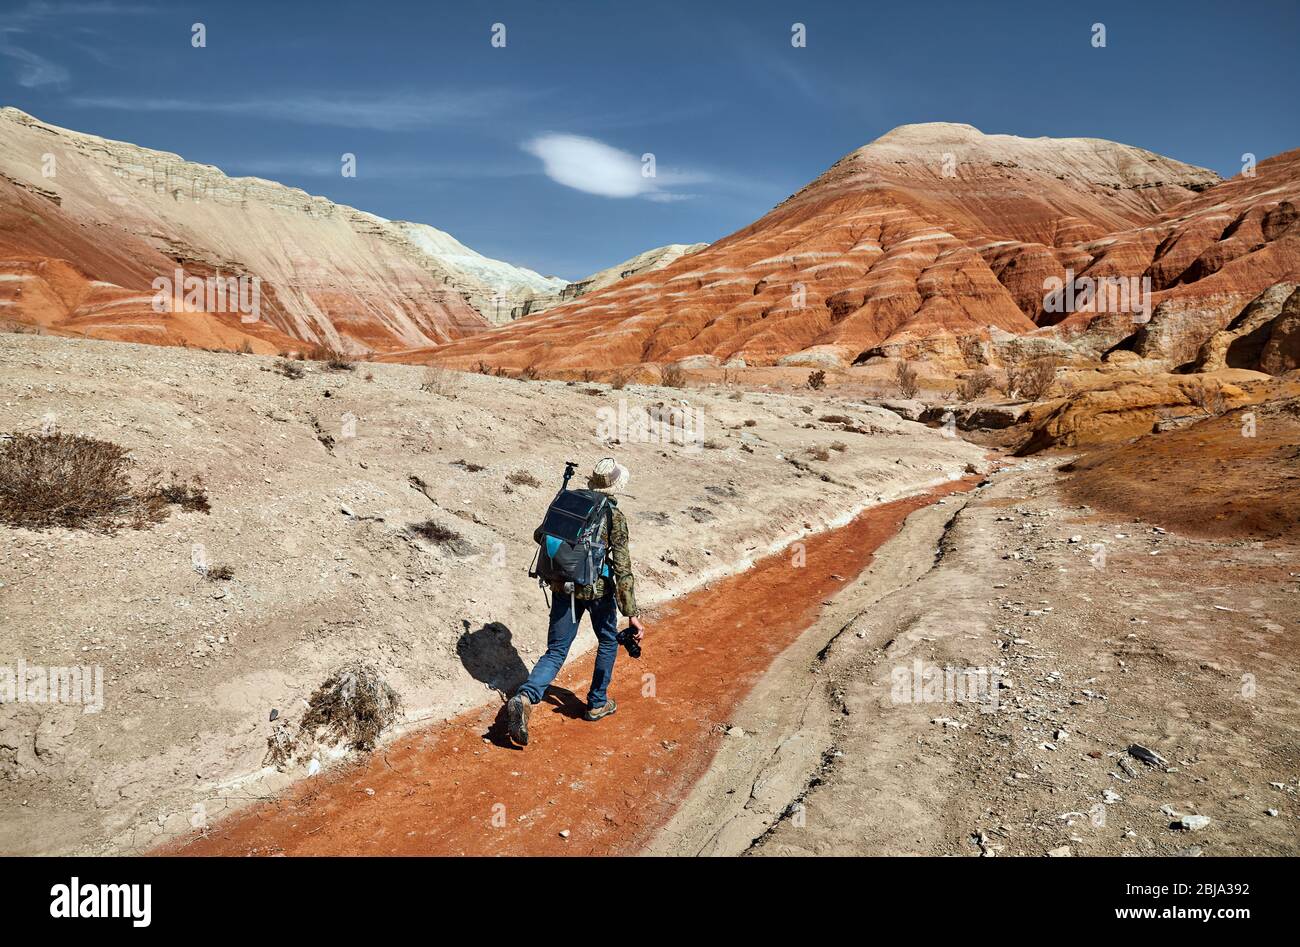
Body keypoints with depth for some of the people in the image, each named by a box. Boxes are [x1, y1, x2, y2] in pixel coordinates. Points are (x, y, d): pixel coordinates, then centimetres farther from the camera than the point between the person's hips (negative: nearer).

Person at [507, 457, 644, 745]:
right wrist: (632, 615, -17)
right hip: (597, 589, -3)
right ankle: (597, 703, 31)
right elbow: (622, 569, -17)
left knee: (556, 652, 9)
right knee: (608, 641, 24)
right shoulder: (615, 517, -12)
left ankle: (524, 698, -16)